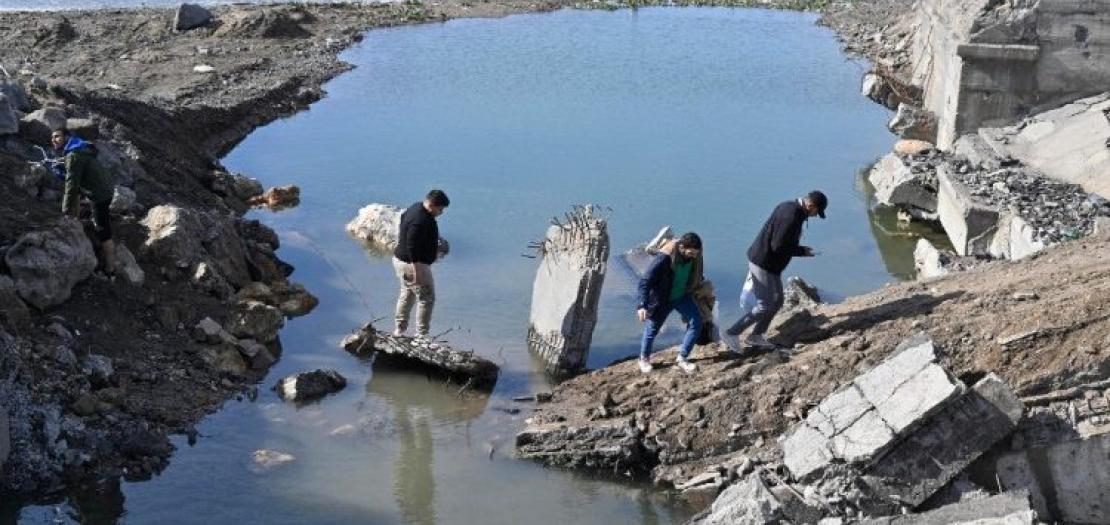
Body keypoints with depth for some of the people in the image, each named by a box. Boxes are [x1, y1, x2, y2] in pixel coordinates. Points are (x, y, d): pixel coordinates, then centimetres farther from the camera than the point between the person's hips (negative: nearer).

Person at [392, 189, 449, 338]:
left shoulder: (416, 208, 4)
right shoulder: (421, 221, -28)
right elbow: (412, 247, -30)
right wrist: (417, 270, -28)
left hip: (400, 260, 11)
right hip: (413, 264, -11)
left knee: (407, 294, 22)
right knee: (427, 298, -1)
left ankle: (399, 330, 31)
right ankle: (421, 335, 4)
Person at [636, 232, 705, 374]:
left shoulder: (695, 257, -17)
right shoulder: (665, 258, -34)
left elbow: (697, 277, 6)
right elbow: (645, 281, -31)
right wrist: (642, 305, -38)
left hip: (682, 296, 5)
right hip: (661, 299, -5)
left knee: (696, 322, -8)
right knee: (652, 328, 8)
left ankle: (682, 358, 6)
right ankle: (644, 359, 34)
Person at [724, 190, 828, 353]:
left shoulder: (788, 207, 8)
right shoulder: (791, 217, -25)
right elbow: (778, 246, -26)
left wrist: (800, 248, 8)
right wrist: (802, 251, -13)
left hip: (769, 263, 10)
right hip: (763, 264, -10)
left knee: (777, 301, 17)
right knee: (765, 306, -2)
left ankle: (755, 336, 26)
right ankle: (732, 333, 5)